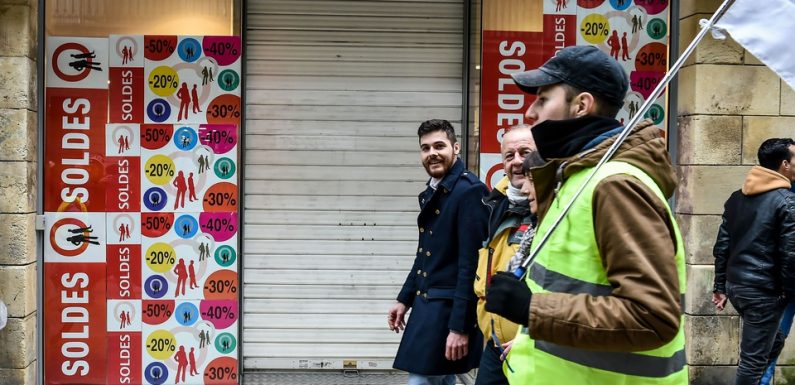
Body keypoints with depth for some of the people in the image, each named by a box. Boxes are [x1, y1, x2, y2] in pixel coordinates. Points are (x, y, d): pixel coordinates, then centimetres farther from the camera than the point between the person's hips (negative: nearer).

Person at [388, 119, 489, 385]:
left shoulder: (469, 191, -15)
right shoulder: (431, 194, 13)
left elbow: (471, 263, -19)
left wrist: (460, 326, -21)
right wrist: (405, 299, 18)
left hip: (449, 309, -9)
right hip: (427, 305, 9)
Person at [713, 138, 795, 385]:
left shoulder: (736, 198, 10)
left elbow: (722, 246, 10)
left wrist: (720, 286, 14)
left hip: (735, 285, 8)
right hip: (763, 291, -8)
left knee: (772, 341, 25)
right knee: (753, 360, 0)